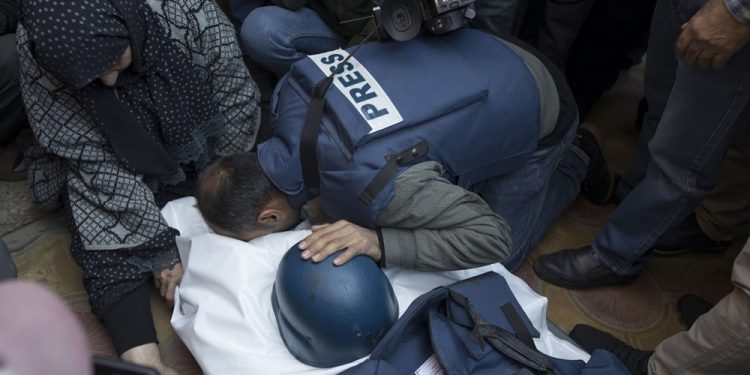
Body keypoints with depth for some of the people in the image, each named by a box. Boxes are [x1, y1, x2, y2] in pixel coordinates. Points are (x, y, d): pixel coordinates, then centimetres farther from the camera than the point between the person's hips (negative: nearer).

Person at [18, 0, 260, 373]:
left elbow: (238, 108, -18)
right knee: (111, 253, -22)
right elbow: (101, 168, -24)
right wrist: (160, 247, -24)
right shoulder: (42, 55, -27)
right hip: (111, 170, -2)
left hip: (202, 158, 3)